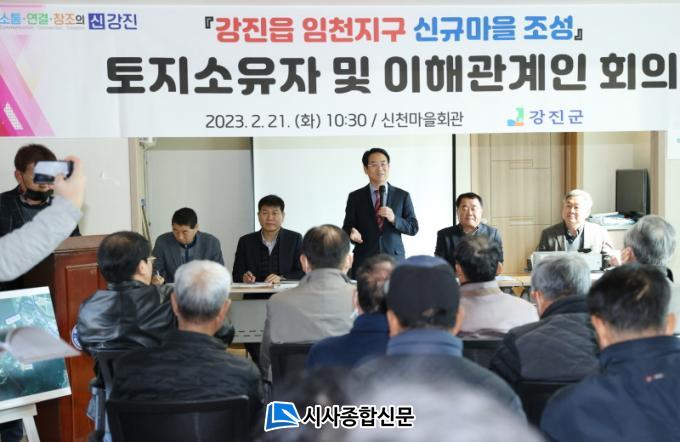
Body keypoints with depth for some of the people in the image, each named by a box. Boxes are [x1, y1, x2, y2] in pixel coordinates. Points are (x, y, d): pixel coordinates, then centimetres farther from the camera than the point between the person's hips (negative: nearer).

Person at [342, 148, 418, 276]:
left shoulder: (402, 196, 6)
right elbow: (347, 227, 7)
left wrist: (394, 218, -13)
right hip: (364, 261, 0)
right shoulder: (355, 197, 6)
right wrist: (352, 233, -16)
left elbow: (413, 228, 4)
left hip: (394, 260, 0)